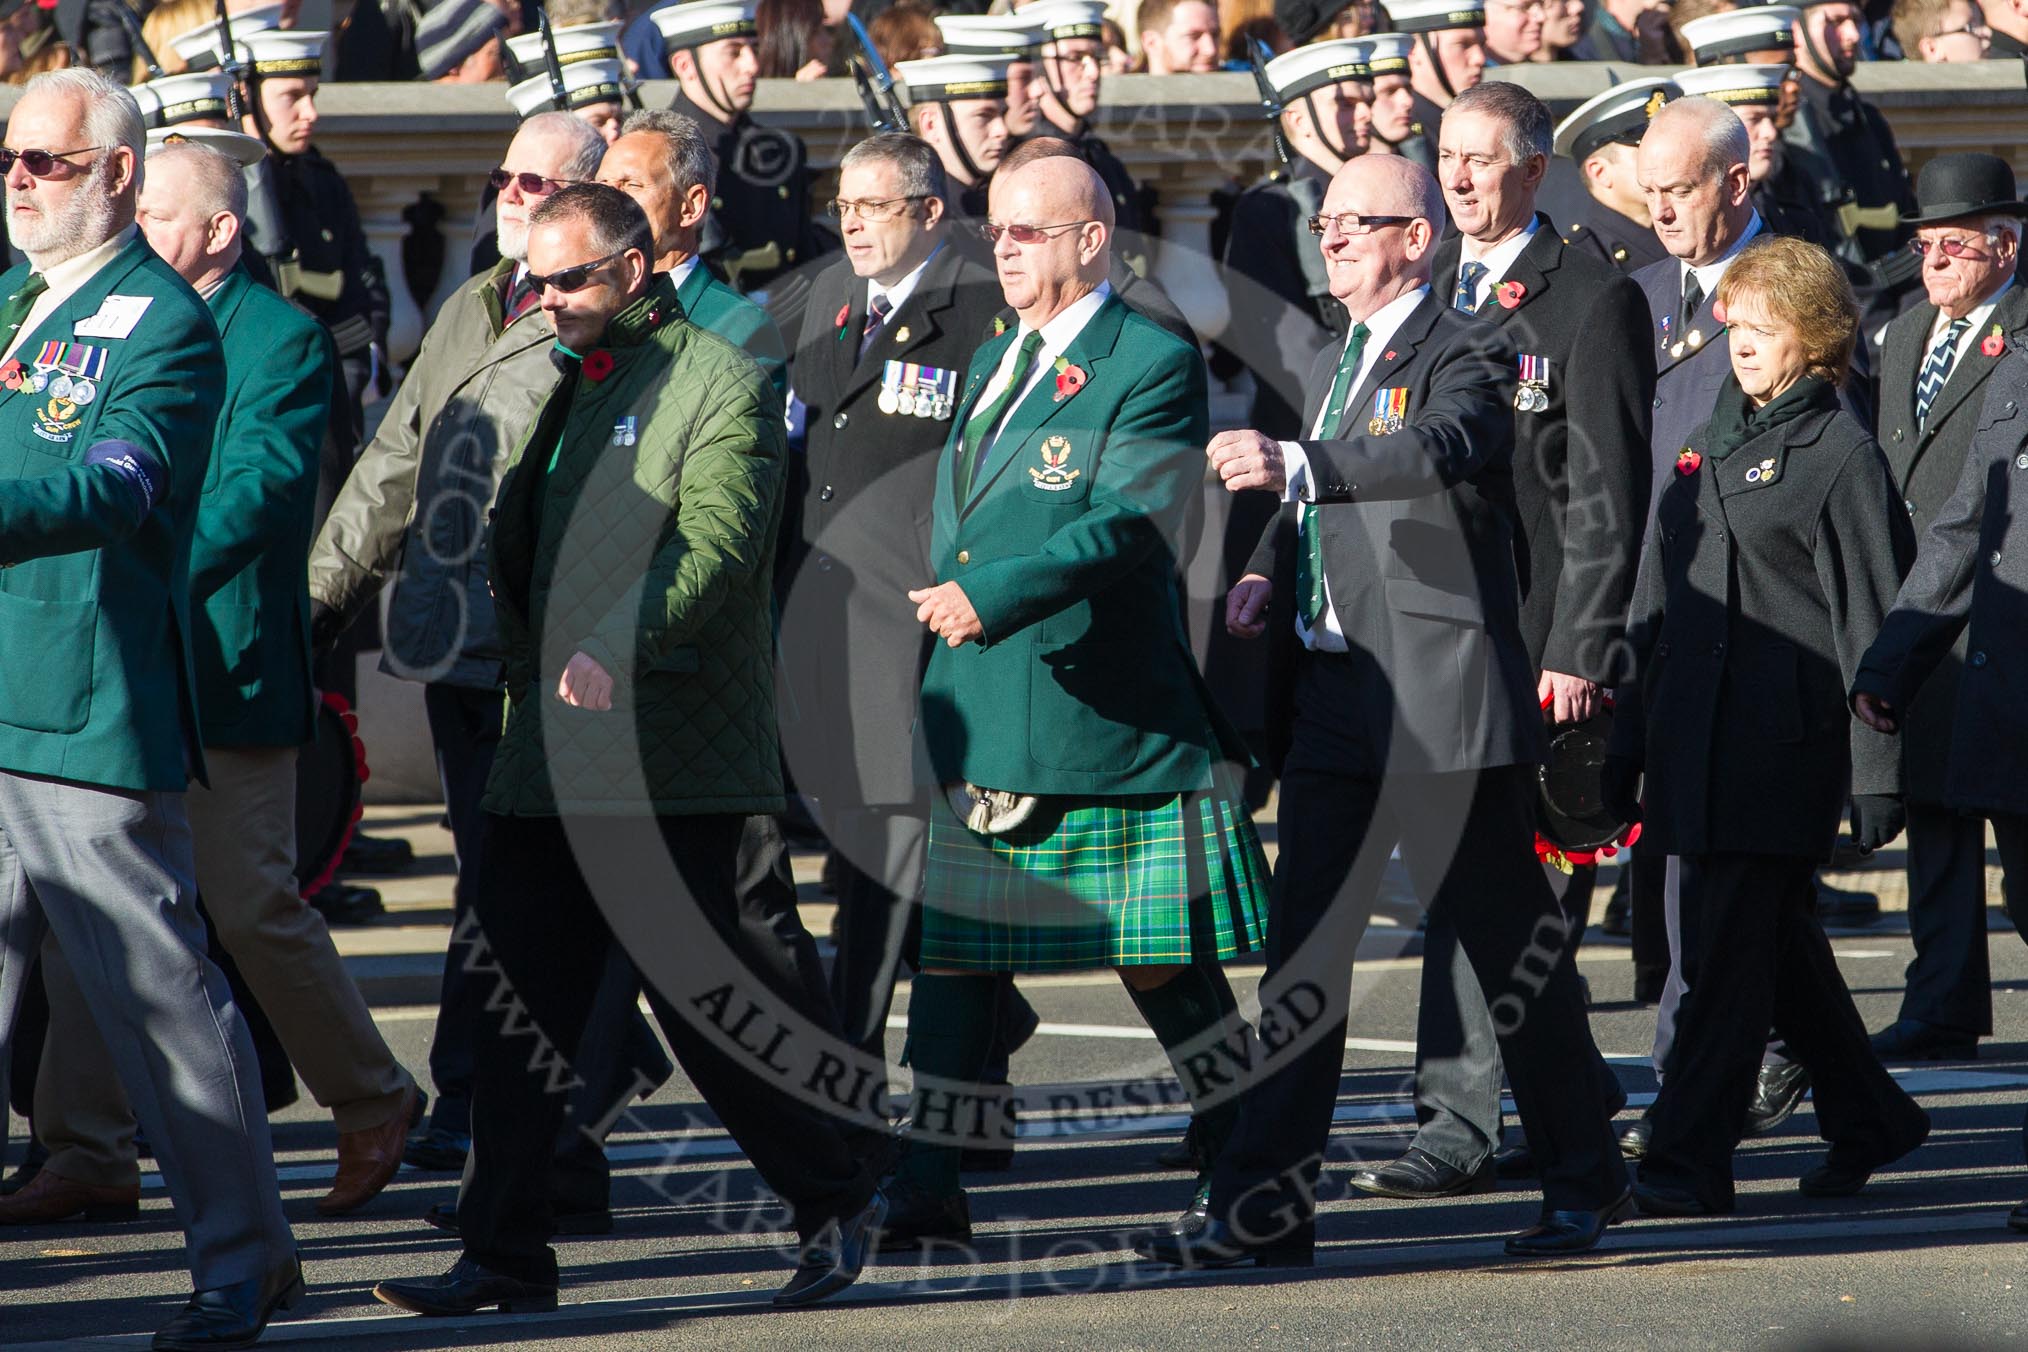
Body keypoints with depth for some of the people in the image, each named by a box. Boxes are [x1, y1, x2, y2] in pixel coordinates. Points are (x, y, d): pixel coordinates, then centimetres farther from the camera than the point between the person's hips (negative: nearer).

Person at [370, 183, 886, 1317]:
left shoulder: (720, 385, -6)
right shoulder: (553, 383, 18)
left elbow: (714, 543, -19)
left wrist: (618, 646, -30)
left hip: (670, 751, -7)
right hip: (549, 742, 7)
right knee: (525, 985, 4)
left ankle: (836, 1202, 12)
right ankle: (507, 1254, 7)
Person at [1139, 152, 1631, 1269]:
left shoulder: (1466, 356, -7)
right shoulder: (1332, 368, 19)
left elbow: (1441, 451, -29)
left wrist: (1293, 464, -43)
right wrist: (1267, 573, 5)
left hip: (1441, 702, -8)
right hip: (1329, 698, 8)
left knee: (1512, 951, 2)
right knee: (1302, 956, 3)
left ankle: (1584, 1179, 16)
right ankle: (1265, 1209, 1)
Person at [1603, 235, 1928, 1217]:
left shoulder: (1841, 454, -5)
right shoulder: (1707, 446, 17)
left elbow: (1870, 621, -8)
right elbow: (1658, 602, 20)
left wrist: (1875, 773, -12)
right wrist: (1626, 747, 17)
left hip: (1785, 743, -7)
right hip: (1697, 738, 7)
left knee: (1729, 950, -9)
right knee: (1781, 947, 13)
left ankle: (1688, 1161, -7)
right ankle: (1869, 1122, 27)